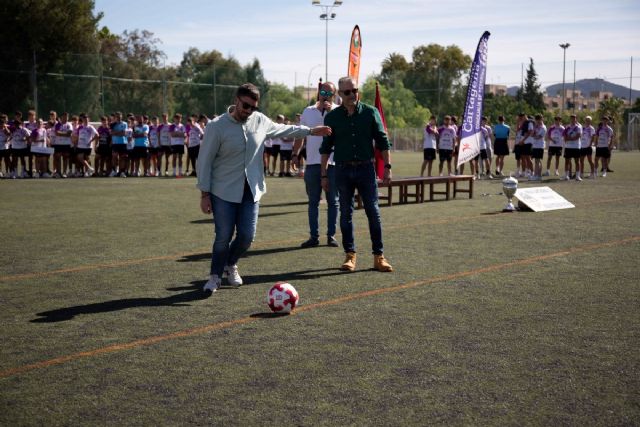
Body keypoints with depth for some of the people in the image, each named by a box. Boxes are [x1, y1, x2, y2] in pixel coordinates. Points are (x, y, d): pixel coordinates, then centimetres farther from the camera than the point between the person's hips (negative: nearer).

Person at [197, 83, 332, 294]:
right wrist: (204, 194, -10)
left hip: (251, 190, 4)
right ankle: (215, 276, 17)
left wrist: (310, 131, 27)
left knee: (247, 236, 2)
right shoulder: (217, 126, -12)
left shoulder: (260, 121, 2)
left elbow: (281, 129, 23)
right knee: (224, 237, -5)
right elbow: (205, 161, -8)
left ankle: (231, 265, 31)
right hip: (223, 191, -4)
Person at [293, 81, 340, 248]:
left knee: (333, 201, 5)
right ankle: (314, 236, 12)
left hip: (333, 163, -3)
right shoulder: (308, 111, 10)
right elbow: (300, 134, 15)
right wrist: (295, 154, 8)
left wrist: (331, 111, -20)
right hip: (312, 163, 3)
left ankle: (331, 235, 12)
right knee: (313, 202, 6)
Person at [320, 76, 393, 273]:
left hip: (366, 168, -1)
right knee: (346, 213, 5)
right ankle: (350, 256, 13)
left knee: (373, 212, 0)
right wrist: (323, 174, 4)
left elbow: (383, 141, 3)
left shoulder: (370, 112, 1)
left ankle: (379, 256, 5)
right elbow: (326, 147, 7)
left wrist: (387, 167, -2)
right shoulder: (332, 117, 3)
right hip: (343, 170, 1)